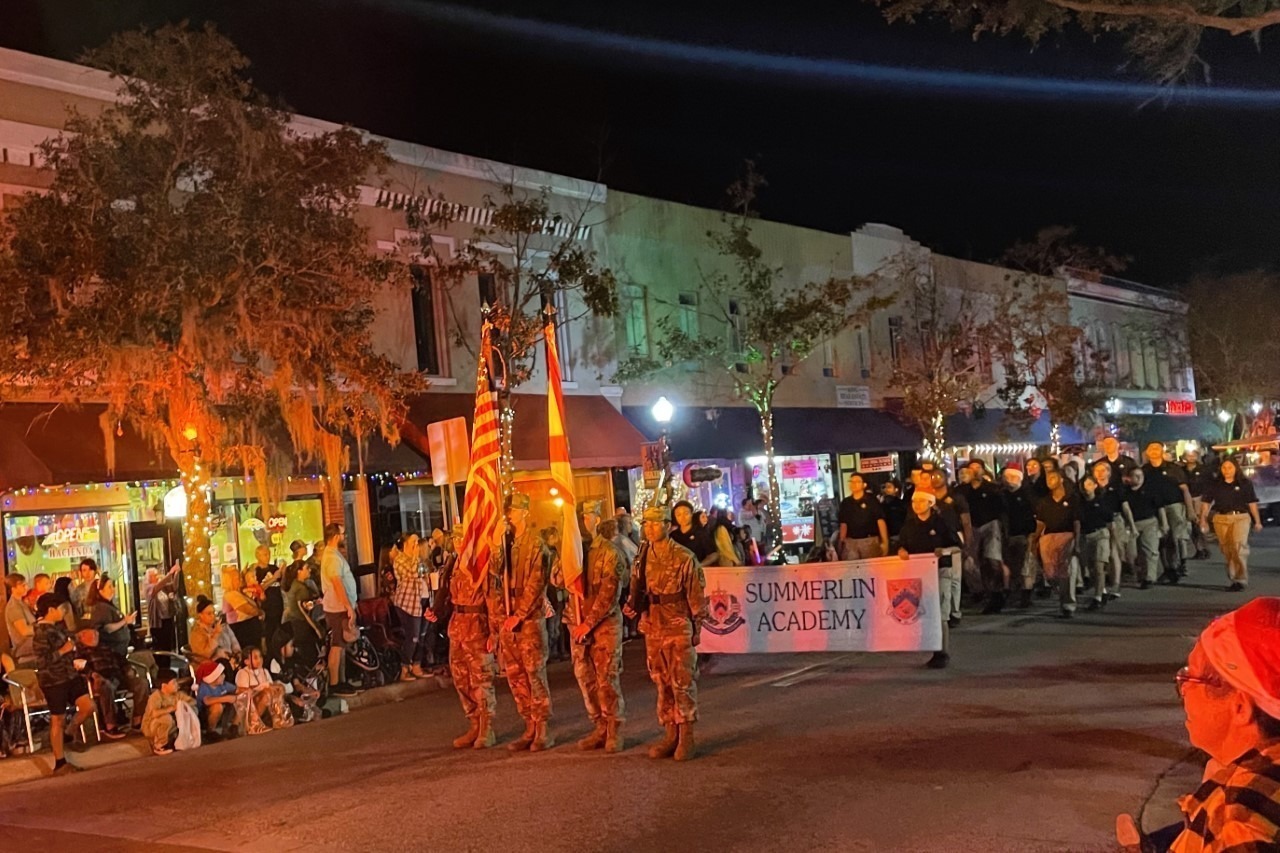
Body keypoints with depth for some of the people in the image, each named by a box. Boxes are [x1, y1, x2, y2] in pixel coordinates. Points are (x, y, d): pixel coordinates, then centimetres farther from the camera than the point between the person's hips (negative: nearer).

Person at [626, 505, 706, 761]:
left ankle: (686, 737, 4)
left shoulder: (684, 557, -8)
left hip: (679, 628, -5)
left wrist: (697, 628, -6)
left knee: (682, 683, -2)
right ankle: (670, 734, 18)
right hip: (653, 628, 6)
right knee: (662, 684, 10)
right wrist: (632, 605, -4)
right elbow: (637, 589, 17)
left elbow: (696, 595, -6)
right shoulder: (642, 559, 8)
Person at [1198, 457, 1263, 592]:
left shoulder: (1245, 483, 3)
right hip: (1221, 519, 3)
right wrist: (1203, 519, -1)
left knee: (1239, 545, -18)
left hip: (1241, 517, -2)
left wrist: (1257, 521, 8)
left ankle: (1240, 580, -14)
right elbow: (1206, 502, 7)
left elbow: (1252, 503, 7)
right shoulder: (1214, 484, 6)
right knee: (1226, 550, 6)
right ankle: (1234, 578, 18)